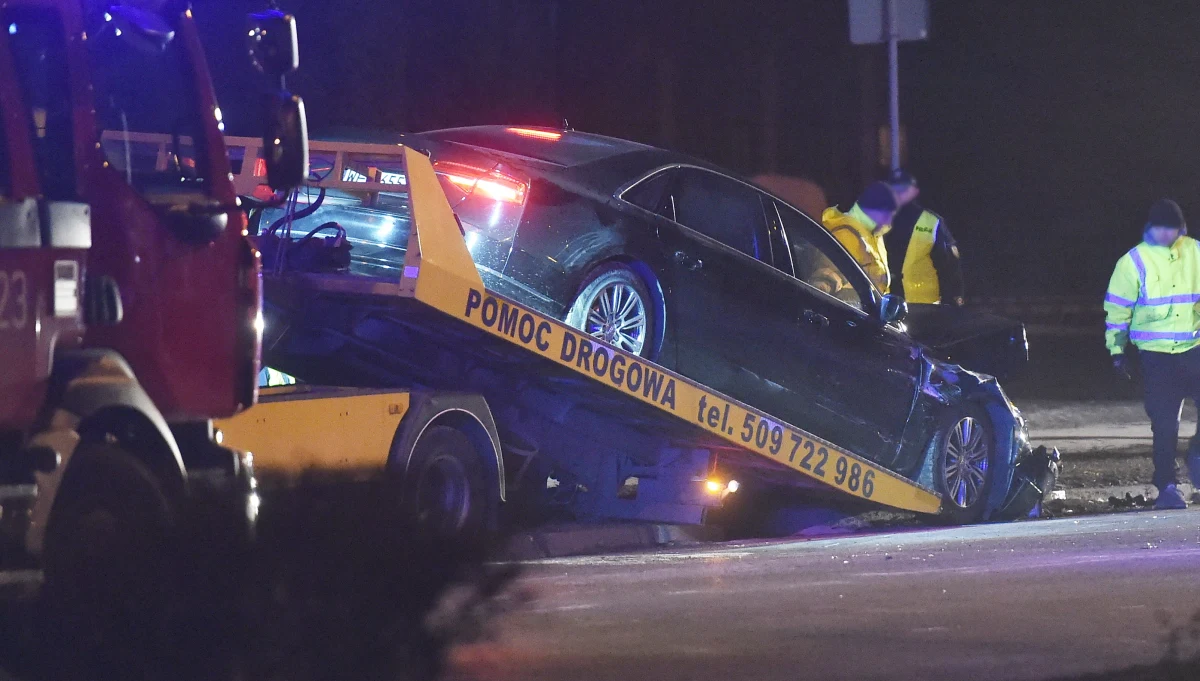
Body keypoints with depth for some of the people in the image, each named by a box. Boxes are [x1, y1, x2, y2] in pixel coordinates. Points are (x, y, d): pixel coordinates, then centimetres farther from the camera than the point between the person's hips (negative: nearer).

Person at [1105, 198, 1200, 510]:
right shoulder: (1134, 262, -1)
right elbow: (1116, 308, 4)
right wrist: (1117, 350, 1)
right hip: (1156, 354, -2)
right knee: (1164, 423, -3)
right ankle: (1167, 487, 6)